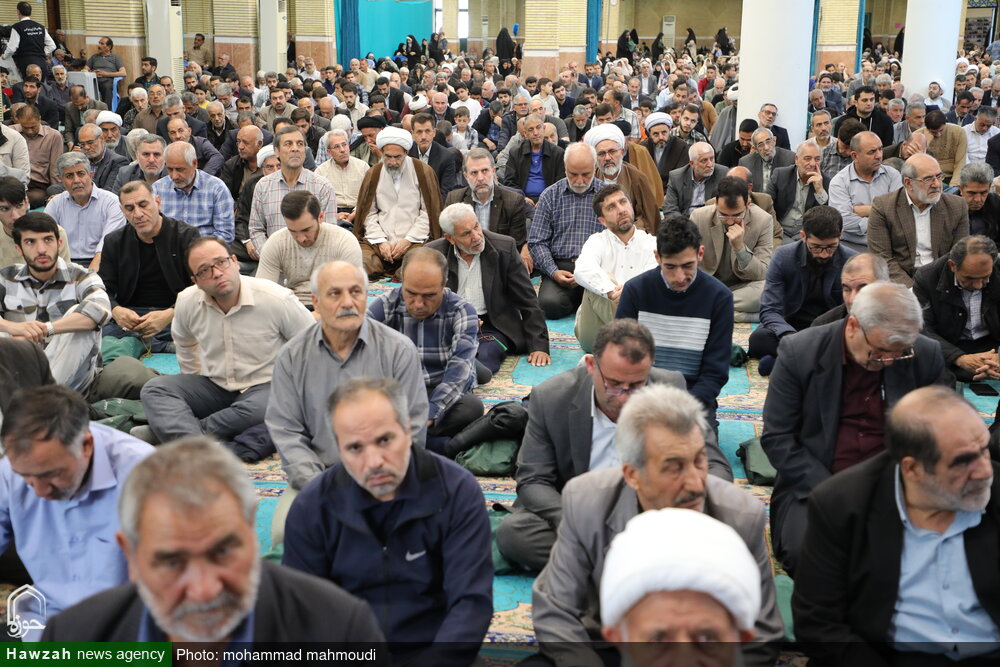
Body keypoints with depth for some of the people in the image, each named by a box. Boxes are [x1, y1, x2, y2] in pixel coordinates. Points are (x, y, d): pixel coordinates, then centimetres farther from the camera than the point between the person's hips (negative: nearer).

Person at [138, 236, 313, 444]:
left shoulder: (276, 299, -15)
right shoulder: (186, 303, -3)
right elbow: (184, 344, 21)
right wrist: (194, 387, 22)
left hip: (263, 387, -4)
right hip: (213, 386, 4)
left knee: (261, 408, -39)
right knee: (154, 389, -19)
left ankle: (169, 429, -29)